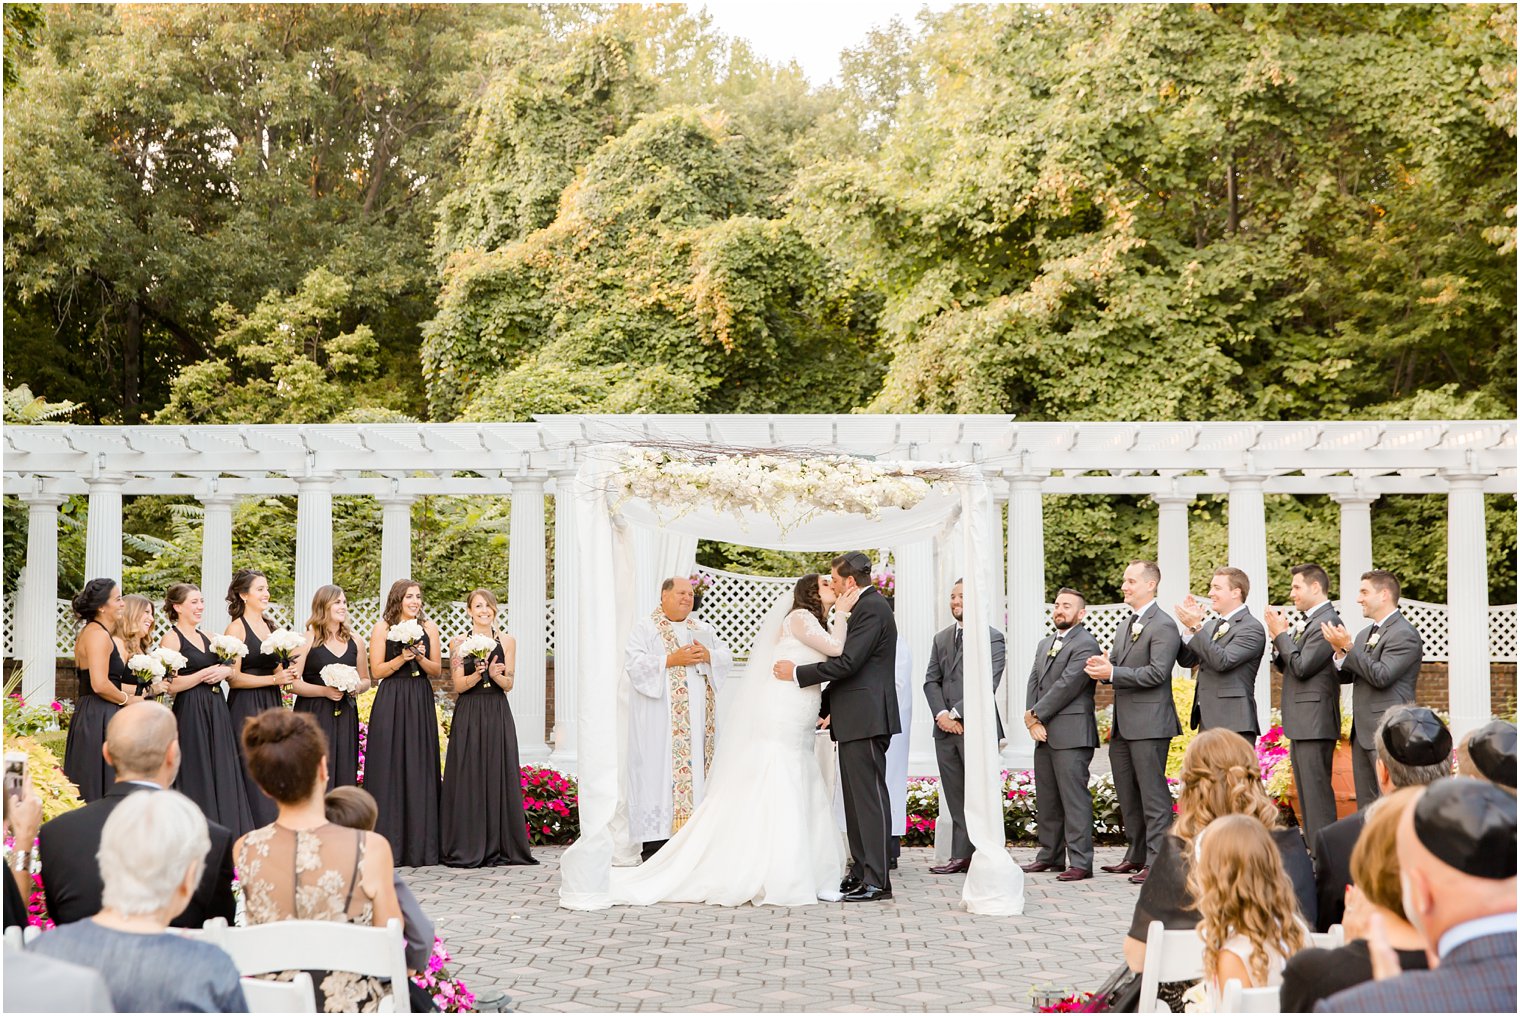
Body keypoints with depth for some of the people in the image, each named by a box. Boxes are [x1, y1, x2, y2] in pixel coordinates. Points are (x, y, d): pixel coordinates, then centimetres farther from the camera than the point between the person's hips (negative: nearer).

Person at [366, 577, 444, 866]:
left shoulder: (429, 627, 9)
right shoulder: (382, 627, 0)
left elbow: (437, 670, 9)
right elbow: (376, 671, -3)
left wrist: (421, 658, -10)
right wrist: (402, 658, -16)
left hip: (421, 703, 3)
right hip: (391, 703, -3)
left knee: (420, 770, 4)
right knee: (390, 769, -3)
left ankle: (420, 847, 10)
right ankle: (388, 845, 2)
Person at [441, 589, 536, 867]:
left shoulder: (507, 641, 8)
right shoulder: (459, 643, 4)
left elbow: (508, 685, 5)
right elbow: (459, 685, -1)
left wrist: (496, 675, -16)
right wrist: (478, 674, -19)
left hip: (498, 716, 2)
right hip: (468, 716, -1)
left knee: (499, 776, 0)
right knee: (468, 778, -3)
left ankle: (499, 847, 7)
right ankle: (467, 848, 3)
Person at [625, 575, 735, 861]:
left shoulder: (703, 629, 20)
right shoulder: (644, 628, 3)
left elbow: (726, 656, 15)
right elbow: (634, 662, -10)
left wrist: (708, 656, -6)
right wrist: (671, 660, -16)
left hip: (698, 717, 5)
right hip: (659, 720, -5)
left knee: (696, 768, 1)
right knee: (660, 770, -9)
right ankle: (655, 843, -9)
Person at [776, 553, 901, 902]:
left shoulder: (872, 608, -13)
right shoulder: (863, 608, 18)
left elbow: (847, 662, -21)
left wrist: (797, 673, -14)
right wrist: (829, 705, 21)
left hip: (866, 719, -11)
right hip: (854, 720, 11)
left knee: (868, 797, -9)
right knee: (856, 797, 13)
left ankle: (877, 881, -8)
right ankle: (861, 871, 18)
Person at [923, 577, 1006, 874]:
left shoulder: (992, 638, -3)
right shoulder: (941, 639, 17)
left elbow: (988, 683, -11)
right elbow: (931, 680, 11)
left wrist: (957, 713, -13)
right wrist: (941, 714, -6)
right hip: (945, 728, 6)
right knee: (955, 798, 7)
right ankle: (961, 856, 10)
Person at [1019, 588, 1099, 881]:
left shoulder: (1085, 644, -7)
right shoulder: (1045, 644, 21)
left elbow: (1067, 686, -14)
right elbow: (1034, 682, 14)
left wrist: (1036, 714, -9)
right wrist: (1033, 721, -1)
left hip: (1071, 734, -8)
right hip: (1044, 735, 9)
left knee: (1074, 798, -8)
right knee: (1046, 798, 12)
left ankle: (1080, 862, -7)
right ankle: (1050, 855, 21)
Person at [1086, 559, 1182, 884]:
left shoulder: (1163, 625, -11)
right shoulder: (1125, 625, 18)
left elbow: (1157, 673, -20)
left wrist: (1112, 673, -20)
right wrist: (1102, 666, 0)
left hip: (1148, 723, -9)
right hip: (1123, 723, 9)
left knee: (1153, 794, -6)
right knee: (1127, 795, 15)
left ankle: (1158, 861, -3)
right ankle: (1136, 855, 25)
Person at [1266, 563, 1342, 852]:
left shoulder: (1327, 622, -15)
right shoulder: (1308, 622, 16)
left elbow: (1301, 666, -21)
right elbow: (1286, 667, 16)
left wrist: (1282, 635, -11)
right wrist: (1279, 640, 0)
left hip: (1315, 722, -10)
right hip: (1301, 722, 10)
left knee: (1317, 791, -8)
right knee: (1305, 793, 14)